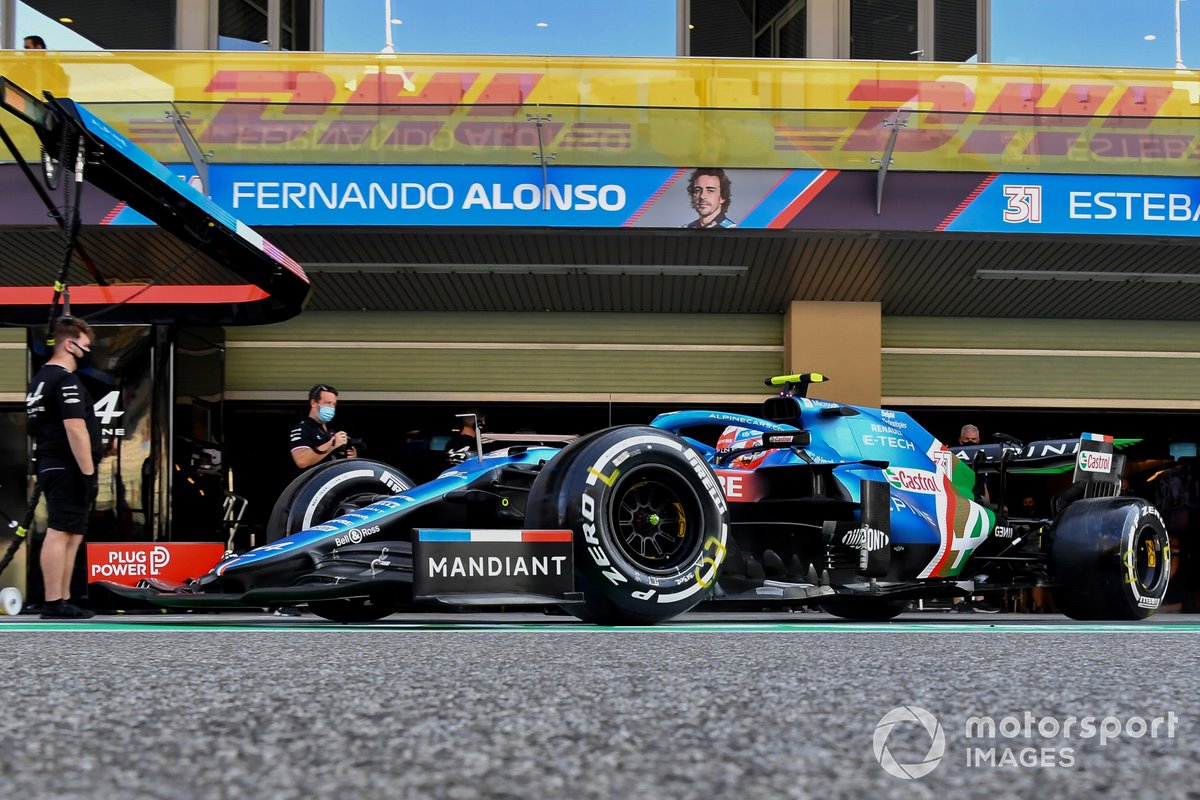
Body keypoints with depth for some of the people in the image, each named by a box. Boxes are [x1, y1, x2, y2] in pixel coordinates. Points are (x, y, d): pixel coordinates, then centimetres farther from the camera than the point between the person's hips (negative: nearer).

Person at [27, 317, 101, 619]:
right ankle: (54, 604, -12)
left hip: (51, 466, 10)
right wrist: (88, 473, -20)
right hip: (68, 469, -10)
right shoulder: (66, 381, -13)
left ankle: (62, 601, 15)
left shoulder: (41, 379, 19)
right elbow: (75, 429, -21)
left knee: (71, 535, 13)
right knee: (60, 534, -11)